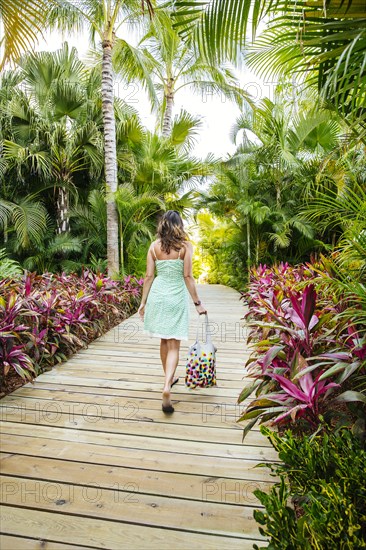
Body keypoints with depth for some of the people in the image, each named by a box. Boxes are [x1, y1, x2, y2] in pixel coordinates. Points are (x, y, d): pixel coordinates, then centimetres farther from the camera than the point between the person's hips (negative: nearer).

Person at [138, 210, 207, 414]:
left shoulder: (154, 246, 2)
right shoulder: (186, 246, -6)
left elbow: (149, 276, 2)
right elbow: (188, 276, -9)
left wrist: (143, 301, 9)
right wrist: (198, 302, -3)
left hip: (157, 295, 4)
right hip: (176, 297, -3)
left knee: (164, 341, 19)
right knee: (174, 345, 0)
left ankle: (169, 379, 36)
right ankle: (167, 387, -15)